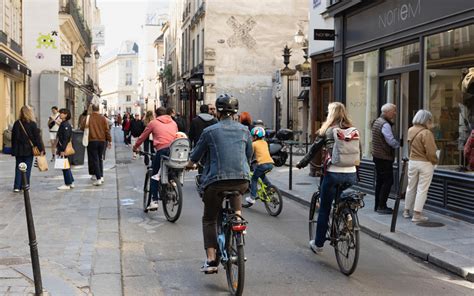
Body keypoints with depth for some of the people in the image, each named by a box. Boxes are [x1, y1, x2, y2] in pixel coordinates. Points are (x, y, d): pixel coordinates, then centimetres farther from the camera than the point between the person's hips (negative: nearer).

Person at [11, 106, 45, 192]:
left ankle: (17, 187, 7)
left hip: (19, 150, 3)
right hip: (29, 149, -3)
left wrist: (14, 150, 12)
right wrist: (41, 149, -4)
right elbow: (37, 137, -9)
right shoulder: (32, 124, -10)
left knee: (18, 169, 10)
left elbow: (13, 137, 5)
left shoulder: (17, 123, 0)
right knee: (27, 169, 5)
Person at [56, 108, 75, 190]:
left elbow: (66, 138, -20)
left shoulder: (66, 125, -15)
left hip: (65, 148, -10)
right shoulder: (62, 124, 14)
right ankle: (71, 182, 22)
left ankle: (67, 184, 2)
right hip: (62, 148, 10)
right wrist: (58, 149, 19)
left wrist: (63, 150, -21)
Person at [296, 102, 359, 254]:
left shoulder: (327, 130, 1)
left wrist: (302, 163, 19)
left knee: (324, 210, 9)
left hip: (333, 173, -3)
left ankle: (318, 244, 18)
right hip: (351, 173, 3)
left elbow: (313, 150, 5)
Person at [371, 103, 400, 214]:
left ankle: (378, 205, 19)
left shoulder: (377, 122, 14)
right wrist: (399, 144, -6)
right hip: (385, 158, -10)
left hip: (377, 156, 10)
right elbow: (391, 141, -25)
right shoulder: (385, 125, -18)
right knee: (388, 181, -6)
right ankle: (382, 206, -6)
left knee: (380, 181, 14)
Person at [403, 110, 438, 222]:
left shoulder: (410, 130, 2)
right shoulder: (426, 133, -20)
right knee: (422, 189, 1)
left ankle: (406, 211, 27)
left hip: (412, 161, 6)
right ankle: (417, 214, 2)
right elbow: (430, 152, -20)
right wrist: (435, 161, -4)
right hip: (425, 163, -6)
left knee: (411, 187, 18)